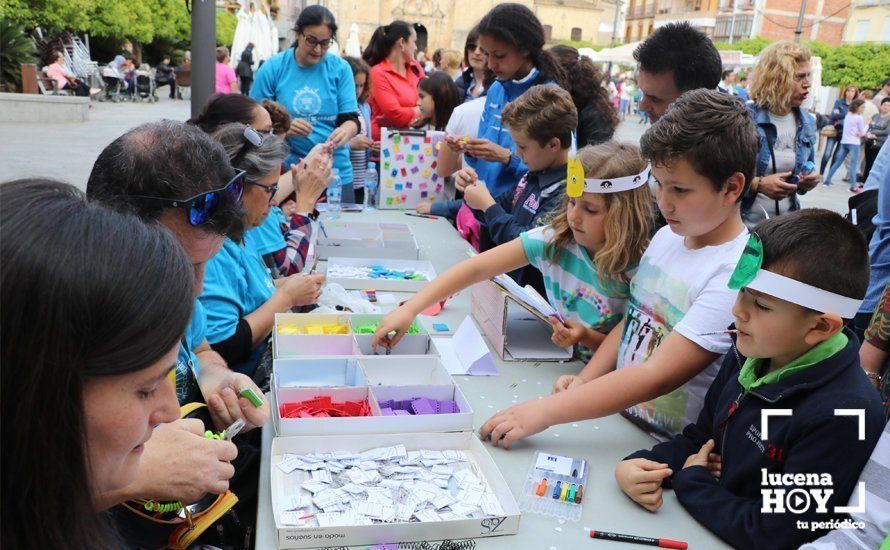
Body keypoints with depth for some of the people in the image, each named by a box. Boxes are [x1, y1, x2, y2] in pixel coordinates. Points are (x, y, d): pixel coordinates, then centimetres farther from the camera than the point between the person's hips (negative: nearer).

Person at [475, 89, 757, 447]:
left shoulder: (735, 275, -20)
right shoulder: (667, 236, 5)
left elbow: (658, 376, -25)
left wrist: (546, 411, -28)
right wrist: (585, 380, -2)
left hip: (666, 450, -7)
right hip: (615, 416, 7)